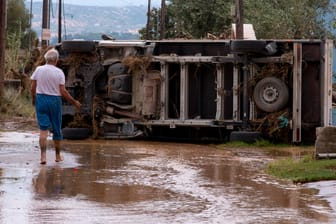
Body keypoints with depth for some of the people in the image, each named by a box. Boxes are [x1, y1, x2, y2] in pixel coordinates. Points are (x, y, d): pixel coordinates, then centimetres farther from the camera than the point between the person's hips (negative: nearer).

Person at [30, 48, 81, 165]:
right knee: (57, 129, 13)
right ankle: (58, 156, 24)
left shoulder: (38, 70, -2)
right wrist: (74, 102, 1)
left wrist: (34, 99, 20)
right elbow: (63, 92, -10)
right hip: (55, 101, -1)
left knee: (43, 130, -1)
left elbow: (33, 88, 0)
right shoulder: (59, 72, -8)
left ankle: (43, 156, -14)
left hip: (41, 99, 1)